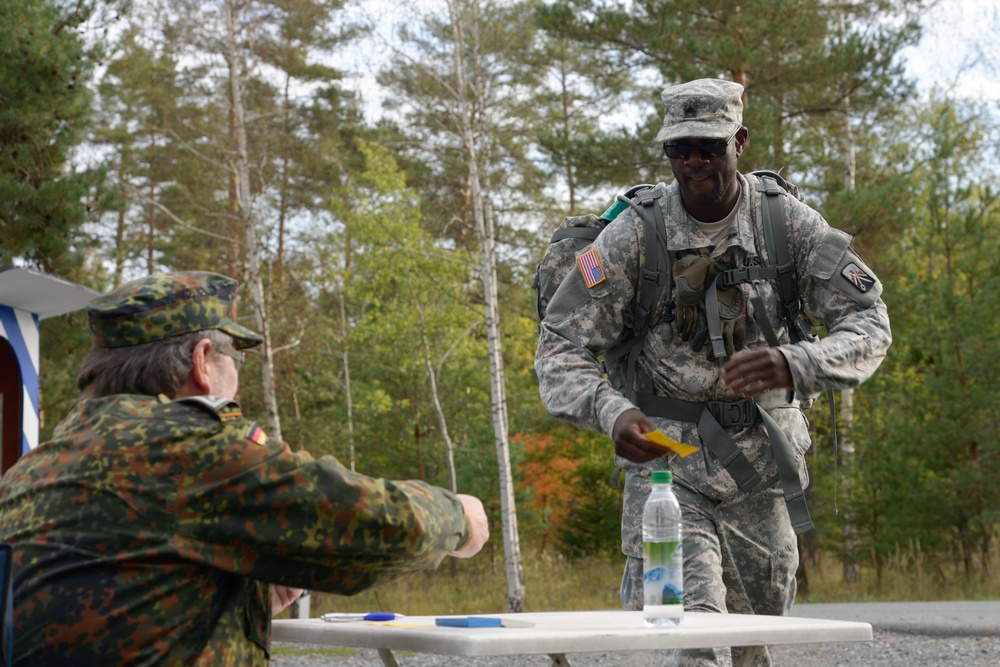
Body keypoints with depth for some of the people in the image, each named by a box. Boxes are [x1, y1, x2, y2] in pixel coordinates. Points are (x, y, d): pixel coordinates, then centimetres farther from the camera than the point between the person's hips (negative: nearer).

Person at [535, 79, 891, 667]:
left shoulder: (792, 226, -4)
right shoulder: (633, 235, -8)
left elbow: (869, 325, -7)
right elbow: (561, 348, -7)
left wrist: (795, 366, -29)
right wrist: (611, 413, -28)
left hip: (760, 468, 3)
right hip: (663, 457, -2)